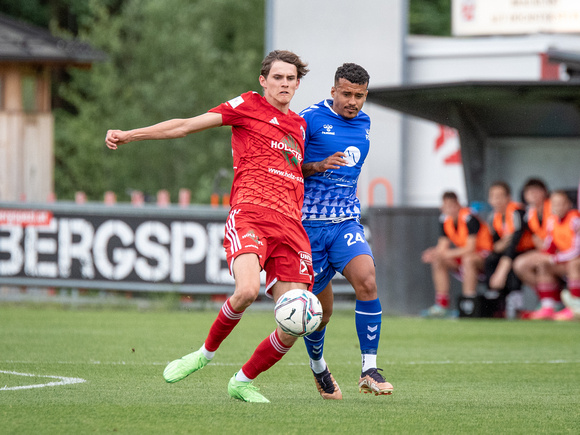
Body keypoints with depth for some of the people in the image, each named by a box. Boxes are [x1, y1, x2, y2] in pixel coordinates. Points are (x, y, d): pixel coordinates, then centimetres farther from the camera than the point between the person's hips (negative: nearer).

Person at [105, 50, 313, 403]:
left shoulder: (299, 125, 25)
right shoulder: (249, 105, 10)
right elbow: (187, 125, 6)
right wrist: (130, 135, 1)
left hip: (290, 226, 5)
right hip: (249, 214, -5)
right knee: (247, 290, -33)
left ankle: (243, 381, 17)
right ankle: (207, 352, -4)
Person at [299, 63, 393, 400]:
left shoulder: (364, 122, 13)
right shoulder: (311, 119, -6)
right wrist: (319, 166, -21)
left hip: (347, 222, 4)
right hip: (311, 223, -4)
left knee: (366, 280, -23)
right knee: (321, 307, 3)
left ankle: (369, 369, -19)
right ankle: (318, 366, 33)